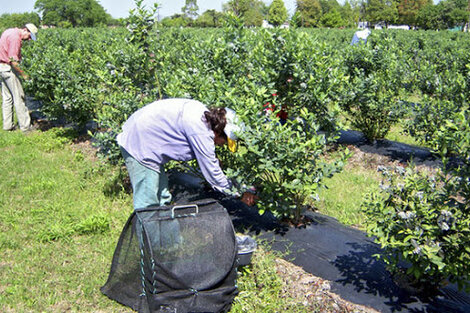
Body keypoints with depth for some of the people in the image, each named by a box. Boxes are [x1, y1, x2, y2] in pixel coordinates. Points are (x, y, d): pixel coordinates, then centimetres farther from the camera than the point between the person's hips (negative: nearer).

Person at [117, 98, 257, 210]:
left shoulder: (204, 114, 2)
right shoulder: (201, 131, -25)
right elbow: (212, 172, -18)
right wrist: (240, 194, -9)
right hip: (139, 144, -10)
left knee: (163, 199, 14)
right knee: (148, 205, -8)